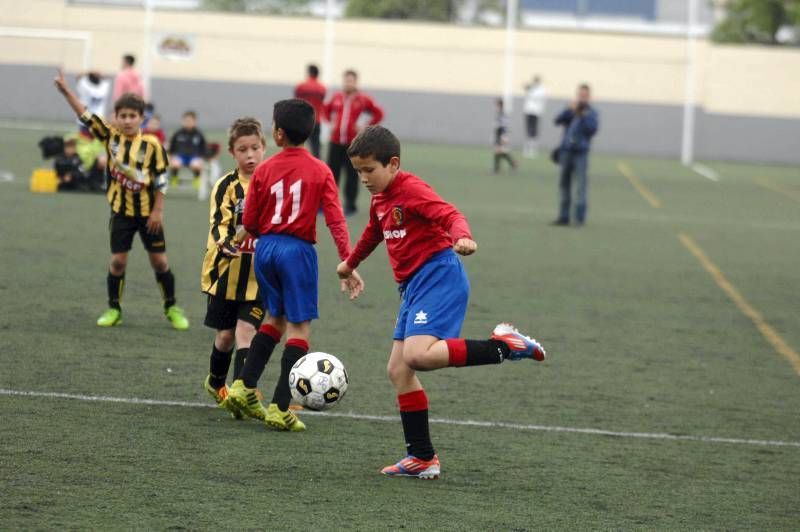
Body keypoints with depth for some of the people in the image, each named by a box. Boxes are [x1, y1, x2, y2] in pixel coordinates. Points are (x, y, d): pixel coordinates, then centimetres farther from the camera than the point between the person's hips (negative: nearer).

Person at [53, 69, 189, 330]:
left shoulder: (151, 145, -10)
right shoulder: (111, 137, -4)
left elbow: (161, 179, -6)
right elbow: (86, 116, -9)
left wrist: (158, 211, -8)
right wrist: (66, 91, -18)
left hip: (148, 212, -1)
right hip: (121, 210, 1)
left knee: (159, 259, 5)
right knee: (118, 260, 1)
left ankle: (171, 308, 19)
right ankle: (114, 309, 14)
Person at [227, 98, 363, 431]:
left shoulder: (264, 170, 1)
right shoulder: (320, 172, -4)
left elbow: (249, 223, 3)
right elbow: (335, 220, -10)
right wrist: (348, 264, -9)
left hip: (266, 248, 4)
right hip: (298, 251, -4)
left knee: (276, 317, 22)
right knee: (299, 327, 1)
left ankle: (245, 386, 18)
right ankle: (280, 408, -4)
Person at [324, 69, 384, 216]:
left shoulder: (363, 99, -3)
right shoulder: (337, 97, 5)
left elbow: (378, 114, 5)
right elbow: (327, 109, 24)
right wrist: (331, 122, 10)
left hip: (353, 143, -2)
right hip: (335, 142, 2)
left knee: (352, 174, 3)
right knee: (331, 172, 3)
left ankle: (350, 205, 12)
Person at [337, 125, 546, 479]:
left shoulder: (411, 189, -10)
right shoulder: (379, 200, 18)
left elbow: (449, 214, -26)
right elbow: (373, 234, 39)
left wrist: (461, 236, -49)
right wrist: (350, 264, 57)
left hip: (438, 276, -10)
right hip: (413, 286, 10)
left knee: (417, 355, -30)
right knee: (398, 370, 6)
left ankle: (503, 346, -21)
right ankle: (422, 459, 10)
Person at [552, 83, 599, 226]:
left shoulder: (591, 113, 4)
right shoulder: (571, 110, 12)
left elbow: (592, 129, -9)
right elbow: (558, 120, -1)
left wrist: (583, 116, -14)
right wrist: (570, 110, -13)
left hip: (581, 152, -4)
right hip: (566, 150, 4)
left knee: (581, 184, -9)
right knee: (564, 184, 7)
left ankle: (580, 217, -8)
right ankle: (563, 216, 12)